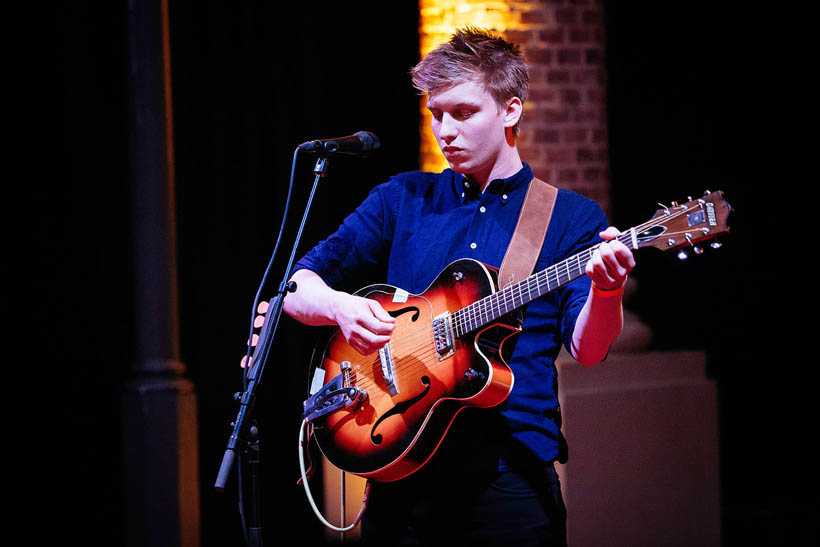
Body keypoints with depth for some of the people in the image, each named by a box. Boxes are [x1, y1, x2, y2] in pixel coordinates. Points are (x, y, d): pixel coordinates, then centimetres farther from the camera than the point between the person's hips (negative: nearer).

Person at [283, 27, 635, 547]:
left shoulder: (570, 217, 2)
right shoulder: (403, 200, 10)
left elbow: (588, 349, -9)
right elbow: (297, 286, 8)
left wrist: (605, 291, -31)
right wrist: (339, 305, -15)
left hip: (512, 482, -2)